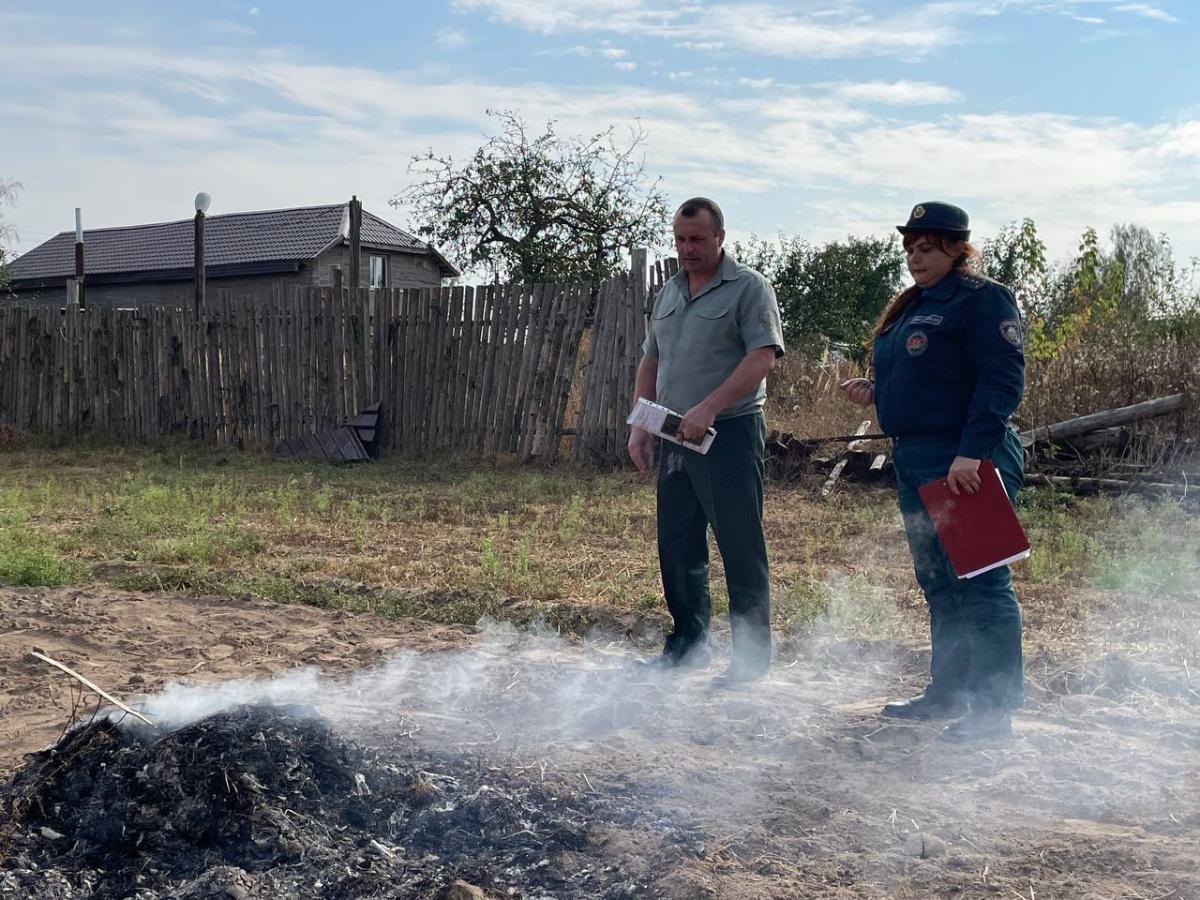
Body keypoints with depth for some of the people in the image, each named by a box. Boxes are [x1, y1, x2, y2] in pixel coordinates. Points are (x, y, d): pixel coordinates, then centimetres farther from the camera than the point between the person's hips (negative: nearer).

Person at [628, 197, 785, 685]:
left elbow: (762, 357, -16)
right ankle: (687, 644, 24)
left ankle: (752, 656, 6)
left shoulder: (749, 287, -5)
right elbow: (650, 362, 21)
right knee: (676, 547, 11)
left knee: (740, 547, -4)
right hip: (674, 439, 7)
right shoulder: (668, 293, 17)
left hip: (729, 435, -7)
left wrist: (709, 408, -25)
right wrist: (639, 426, 10)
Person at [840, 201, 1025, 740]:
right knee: (938, 584, 15)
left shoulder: (981, 300, -9)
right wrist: (874, 392, 8)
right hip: (915, 463, 10)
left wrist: (972, 452, -26)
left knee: (980, 584, -5)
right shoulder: (910, 307, 19)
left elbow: (1003, 381, -18)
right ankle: (947, 692, 26)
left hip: (967, 466, -10)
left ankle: (994, 707, 3)